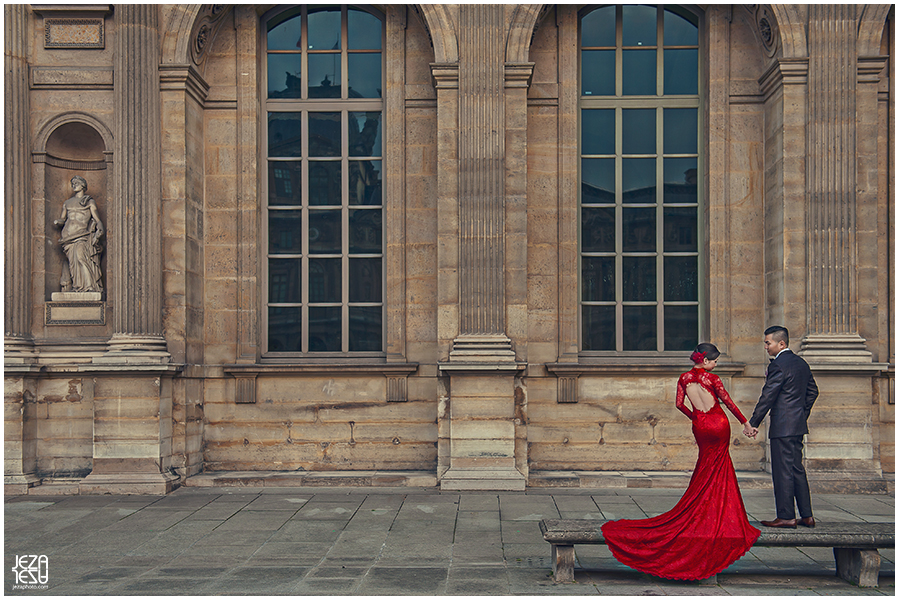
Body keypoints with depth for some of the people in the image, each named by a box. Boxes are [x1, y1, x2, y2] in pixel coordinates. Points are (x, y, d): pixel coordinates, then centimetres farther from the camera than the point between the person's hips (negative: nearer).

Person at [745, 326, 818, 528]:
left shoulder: (778, 365, -14)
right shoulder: (801, 363, 13)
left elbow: (767, 397, -16)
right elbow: (813, 391, 20)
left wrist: (754, 423, -11)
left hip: (782, 426, -9)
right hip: (798, 425, 9)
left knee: (783, 471, -3)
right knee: (797, 469, 14)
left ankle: (786, 517, 0)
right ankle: (807, 516, 16)